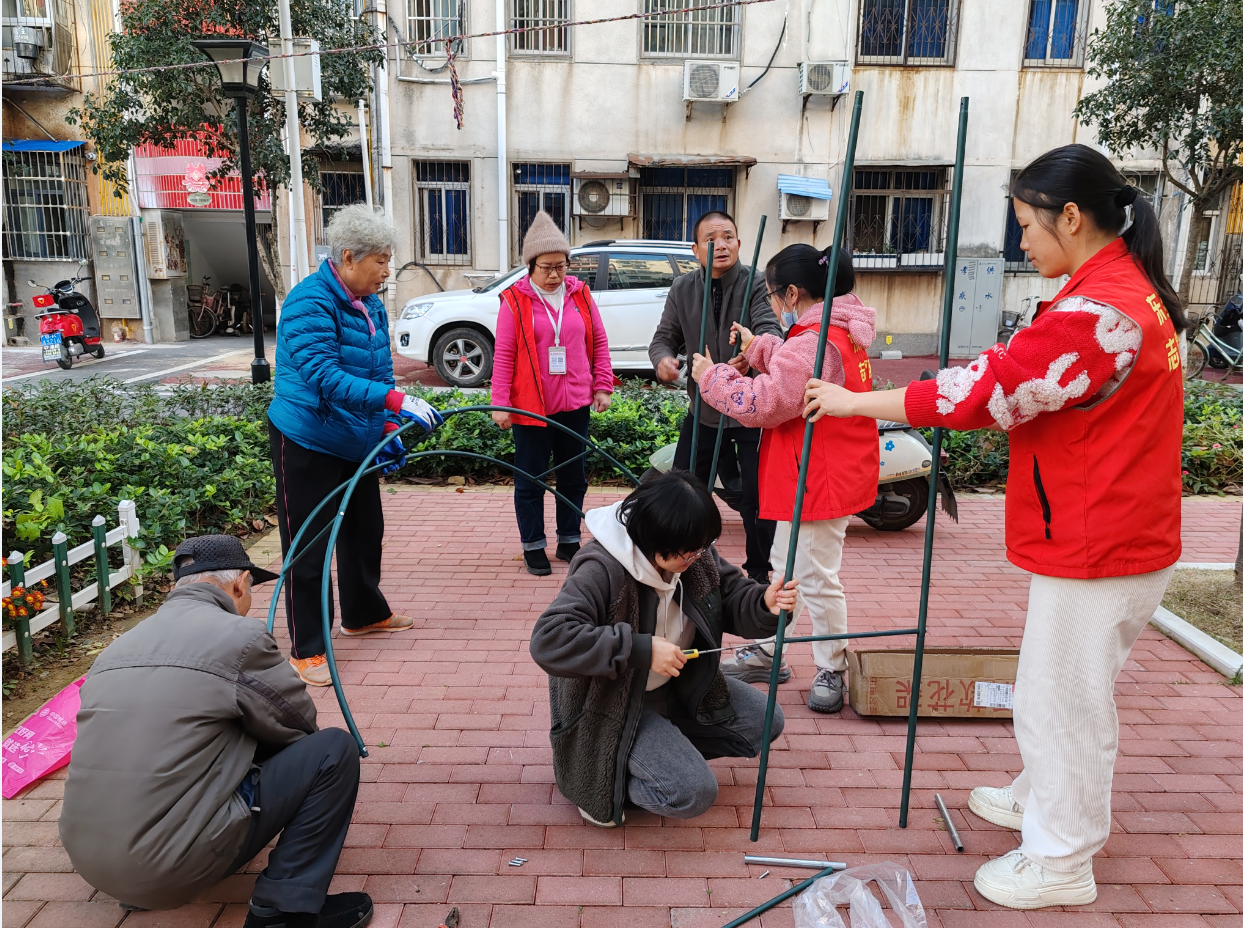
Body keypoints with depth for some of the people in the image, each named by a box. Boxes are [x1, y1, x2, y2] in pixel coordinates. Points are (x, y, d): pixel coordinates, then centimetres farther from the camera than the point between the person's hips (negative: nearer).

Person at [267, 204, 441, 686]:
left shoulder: (371, 304, 7)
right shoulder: (310, 303, -21)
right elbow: (323, 377, -33)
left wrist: (388, 431, 8)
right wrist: (396, 400, -40)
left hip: (356, 442, 9)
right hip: (307, 445, -8)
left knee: (365, 530, 20)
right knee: (308, 544, -1)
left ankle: (364, 613, 41)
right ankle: (306, 650, 12)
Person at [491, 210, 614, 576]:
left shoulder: (580, 294, 6)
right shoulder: (515, 300, -5)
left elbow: (599, 343, 11)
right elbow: (503, 355, -6)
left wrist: (602, 387, 6)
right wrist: (500, 403, -9)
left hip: (575, 404, 4)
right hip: (530, 406, -3)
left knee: (574, 476, 13)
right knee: (530, 479, 5)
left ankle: (569, 541, 27)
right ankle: (533, 547, 18)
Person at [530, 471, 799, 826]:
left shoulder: (695, 554, -10)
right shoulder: (602, 570, -31)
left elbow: (732, 595, 1)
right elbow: (548, 639, -40)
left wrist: (765, 604, -24)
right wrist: (641, 650, -39)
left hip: (679, 685, 8)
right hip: (616, 702, -8)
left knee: (766, 721, 3)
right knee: (693, 793, -21)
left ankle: (662, 746, 10)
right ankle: (597, 773, 3)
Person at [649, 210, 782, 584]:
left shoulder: (756, 285, -11)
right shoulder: (682, 289, 3)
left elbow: (770, 329, -26)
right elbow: (664, 337, 6)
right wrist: (663, 358, -19)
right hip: (703, 410, 4)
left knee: (755, 499, -1)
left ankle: (758, 574, 20)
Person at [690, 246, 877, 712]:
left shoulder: (815, 342, -25)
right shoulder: (839, 332, 9)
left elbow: (761, 404, -23)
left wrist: (712, 377, -9)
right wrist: (757, 347, 18)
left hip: (819, 479, -11)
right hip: (812, 476, 11)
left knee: (815, 576, 2)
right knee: (784, 565, 19)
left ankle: (831, 672, 19)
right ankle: (768, 652, 33)